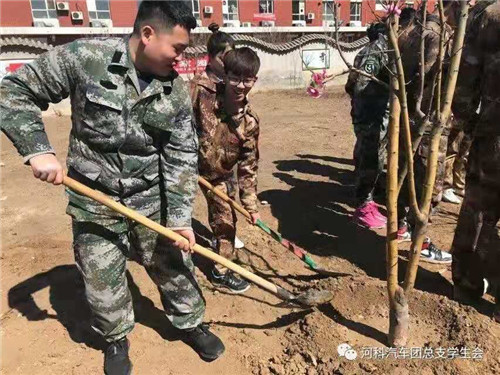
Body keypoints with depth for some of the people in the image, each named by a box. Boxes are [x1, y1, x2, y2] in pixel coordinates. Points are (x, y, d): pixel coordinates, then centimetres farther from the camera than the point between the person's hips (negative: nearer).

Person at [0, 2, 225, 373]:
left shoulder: (178, 92, -6)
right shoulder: (83, 58, -13)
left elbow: (182, 158, -6)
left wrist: (180, 216, -12)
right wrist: (38, 149, -19)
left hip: (153, 199, 2)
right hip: (94, 201, -1)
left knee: (173, 266, 13)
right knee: (101, 280, 12)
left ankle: (191, 323, 40)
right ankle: (117, 339, 41)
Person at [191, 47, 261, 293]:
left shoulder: (249, 122, -17)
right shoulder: (201, 92, -25)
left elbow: (248, 166, -10)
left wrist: (250, 204, -10)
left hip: (218, 175, 2)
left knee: (226, 220, 9)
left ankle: (221, 271, 30)